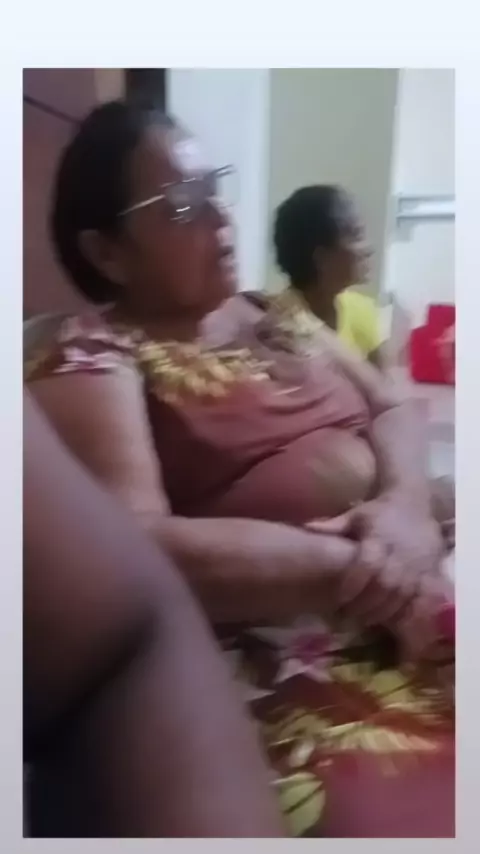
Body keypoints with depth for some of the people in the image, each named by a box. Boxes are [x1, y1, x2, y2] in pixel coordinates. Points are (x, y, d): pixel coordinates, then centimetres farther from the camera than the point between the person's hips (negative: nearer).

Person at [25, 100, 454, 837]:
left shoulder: (275, 317, 14)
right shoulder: (92, 359, -6)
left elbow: (394, 409, 10)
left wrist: (406, 501, -12)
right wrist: (349, 563, -20)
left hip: (412, 596, 7)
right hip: (288, 665, -6)